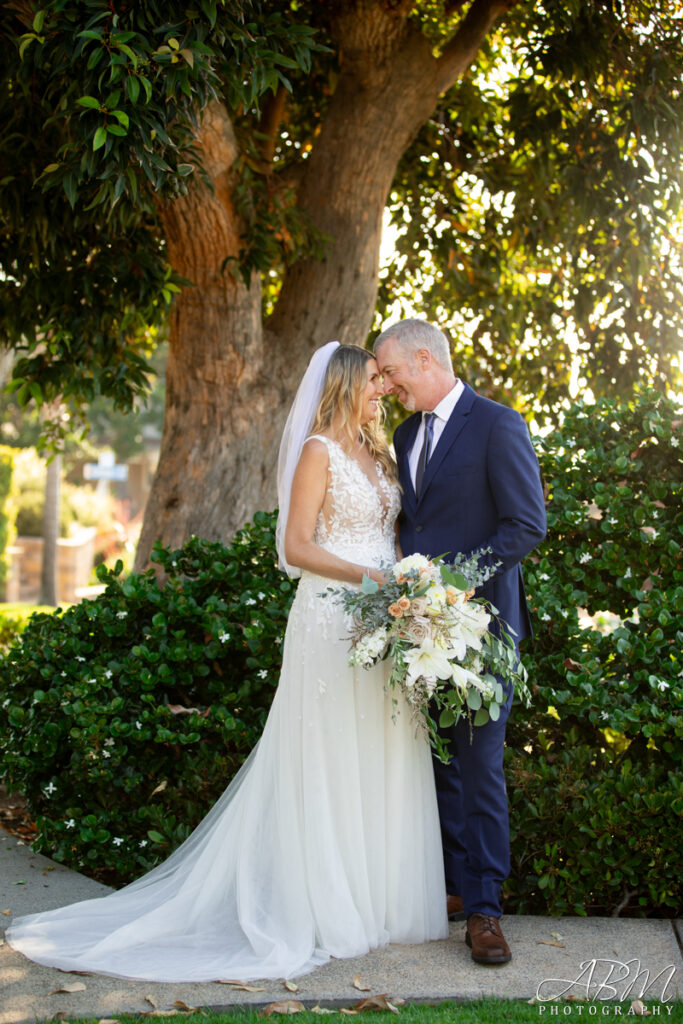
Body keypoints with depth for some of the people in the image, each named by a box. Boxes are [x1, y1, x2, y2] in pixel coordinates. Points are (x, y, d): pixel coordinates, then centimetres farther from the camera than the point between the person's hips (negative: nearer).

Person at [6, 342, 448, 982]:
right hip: (331, 620, -7)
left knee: (382, 761, 8)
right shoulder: (318, 451, -6)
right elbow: (297, 548, -12)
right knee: (330, 761, -3)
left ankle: (376, 900, 18)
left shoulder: (376, 454, 17)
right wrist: (369, 576, -19)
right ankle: (325, 909, 6)